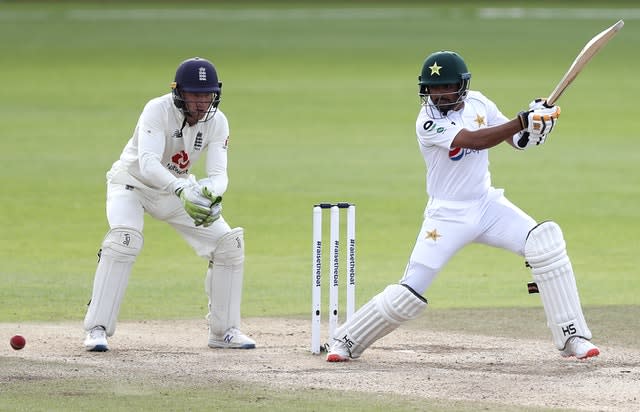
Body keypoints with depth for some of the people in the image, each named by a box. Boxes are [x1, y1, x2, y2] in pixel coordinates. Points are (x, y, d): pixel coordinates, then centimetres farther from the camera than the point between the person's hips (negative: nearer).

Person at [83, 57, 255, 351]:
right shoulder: (158, 111, -30)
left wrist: (210, 194, -44)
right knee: (124, 239, -32)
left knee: (229, 243, -4)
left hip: (178, 189, 5)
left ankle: (224, 331, 10)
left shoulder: (217, 122, -14)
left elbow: (218, 173, -20)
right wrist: (182, 191, -59)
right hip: (132, 183, -5)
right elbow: (148, 164, -43)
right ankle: (97, 329, -27)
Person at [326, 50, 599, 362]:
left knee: (546, 242, -16)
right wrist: (524, 120, -35)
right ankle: (347, 341, 14)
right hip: (447, 216, -5)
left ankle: (572, 337, -11)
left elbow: (518, 140, 4)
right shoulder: (428, 122, -19)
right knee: (409, 295, -8)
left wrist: (538, 123, -18)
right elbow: (476, 140, -32)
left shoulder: (478, 103, -1)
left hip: (488, 205, 5)